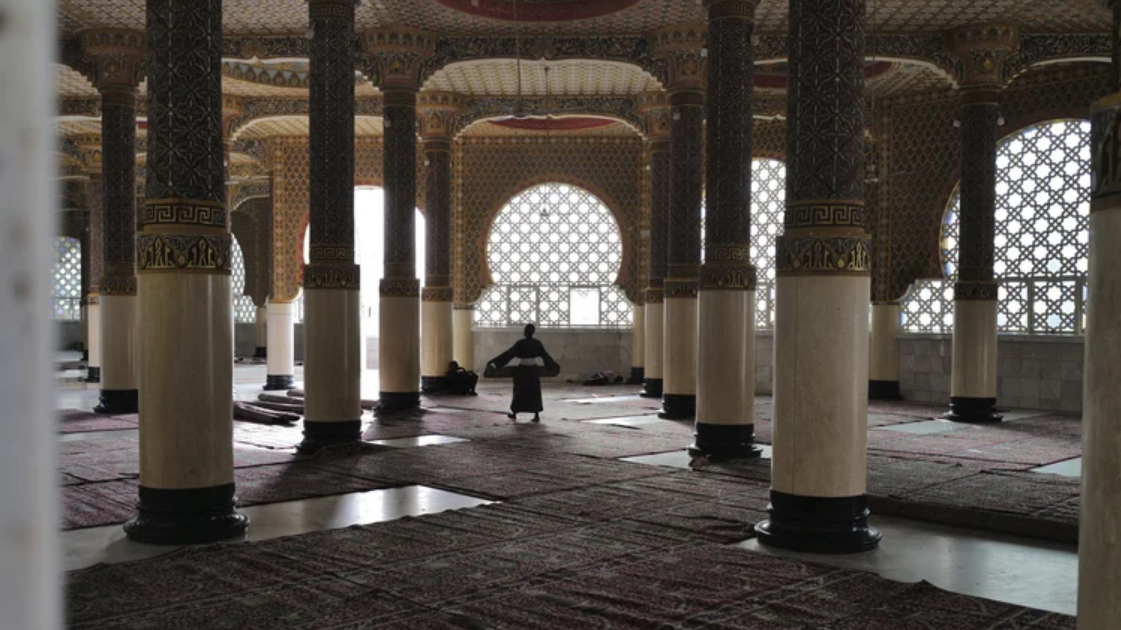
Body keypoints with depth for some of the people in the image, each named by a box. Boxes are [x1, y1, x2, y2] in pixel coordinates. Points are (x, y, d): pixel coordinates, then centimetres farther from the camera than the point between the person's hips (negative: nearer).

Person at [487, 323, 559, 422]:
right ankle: (537, 416, 4)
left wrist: (495, 363, -21)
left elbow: (509, 354, -20)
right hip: (533, 371, 3)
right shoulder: (537, 343, -2)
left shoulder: (520, 343, -14)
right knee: (534, 393, 9)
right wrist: (553, 367, 20)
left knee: (519, 392, 10)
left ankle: (514, 414, 20)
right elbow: (545, 356, 7)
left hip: (522, 371, -3)